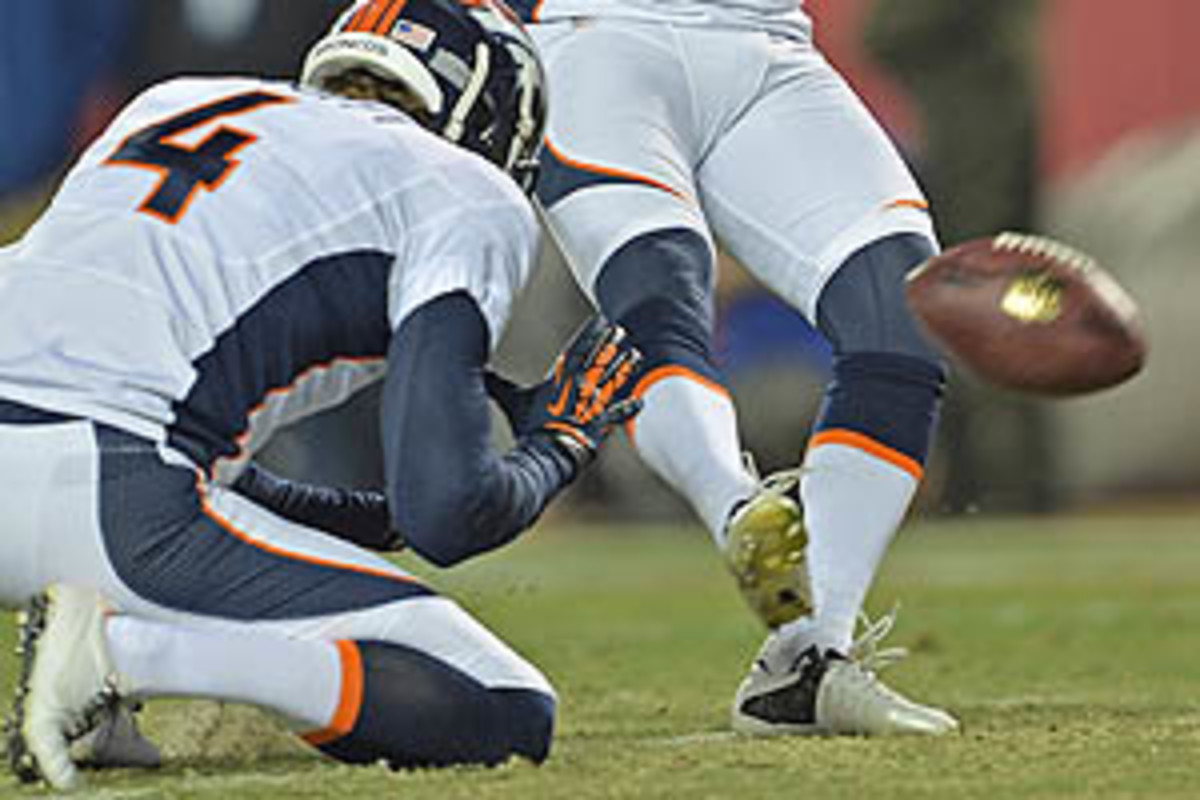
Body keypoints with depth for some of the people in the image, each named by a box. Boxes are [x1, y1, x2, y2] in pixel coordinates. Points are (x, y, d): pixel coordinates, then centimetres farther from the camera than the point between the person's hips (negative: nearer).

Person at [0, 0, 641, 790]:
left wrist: (375, 520, 40)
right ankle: (119, 649, -14)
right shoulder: (465, 197, 11)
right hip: (112, 506, -7)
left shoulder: (172, 103, 30)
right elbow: (446, 514, -2)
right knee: (512, 719, -1)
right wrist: (555, 447, 22)